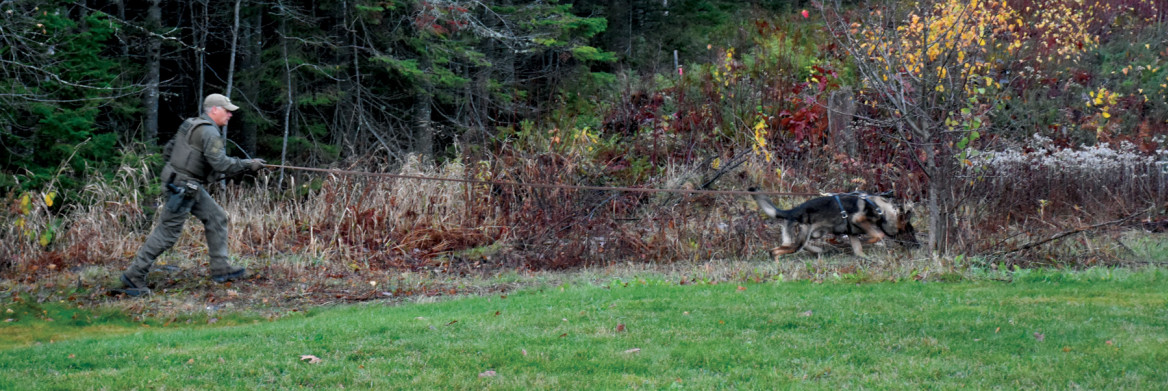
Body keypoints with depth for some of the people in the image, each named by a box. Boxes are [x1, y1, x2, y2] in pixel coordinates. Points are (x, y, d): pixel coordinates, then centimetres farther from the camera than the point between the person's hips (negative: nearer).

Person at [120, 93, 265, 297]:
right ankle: (134, 275, 0)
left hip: (192, 188, 10)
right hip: (182, 188, -10)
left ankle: (220, 269, 14)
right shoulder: (209, 132, -17)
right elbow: (220, 163, -26)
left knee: (216, 218, 12)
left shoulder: (191, 124, 13)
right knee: (167, 232, -5)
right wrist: (248, 165, -18)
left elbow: (168, 150, 18)